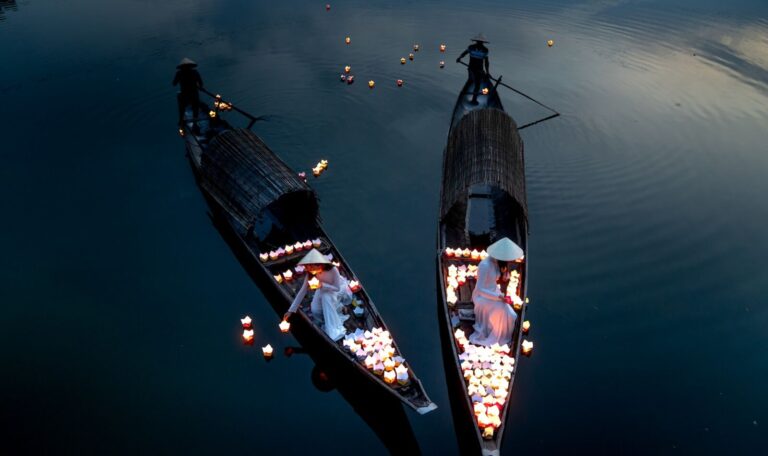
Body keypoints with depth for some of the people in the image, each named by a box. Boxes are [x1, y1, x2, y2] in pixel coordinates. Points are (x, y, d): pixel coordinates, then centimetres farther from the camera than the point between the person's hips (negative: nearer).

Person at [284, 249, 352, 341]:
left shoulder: (332, 270, -37)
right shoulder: (310, 273, -24)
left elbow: (337, 288, -30)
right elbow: (302, 291, -19)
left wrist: (322, 285, -47)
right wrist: (291, 310, -21)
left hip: (340, 287, -4)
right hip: (324, 289, 4)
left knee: (326, 296, -36)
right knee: (315, 311, -21)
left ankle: (335, 330, -28)